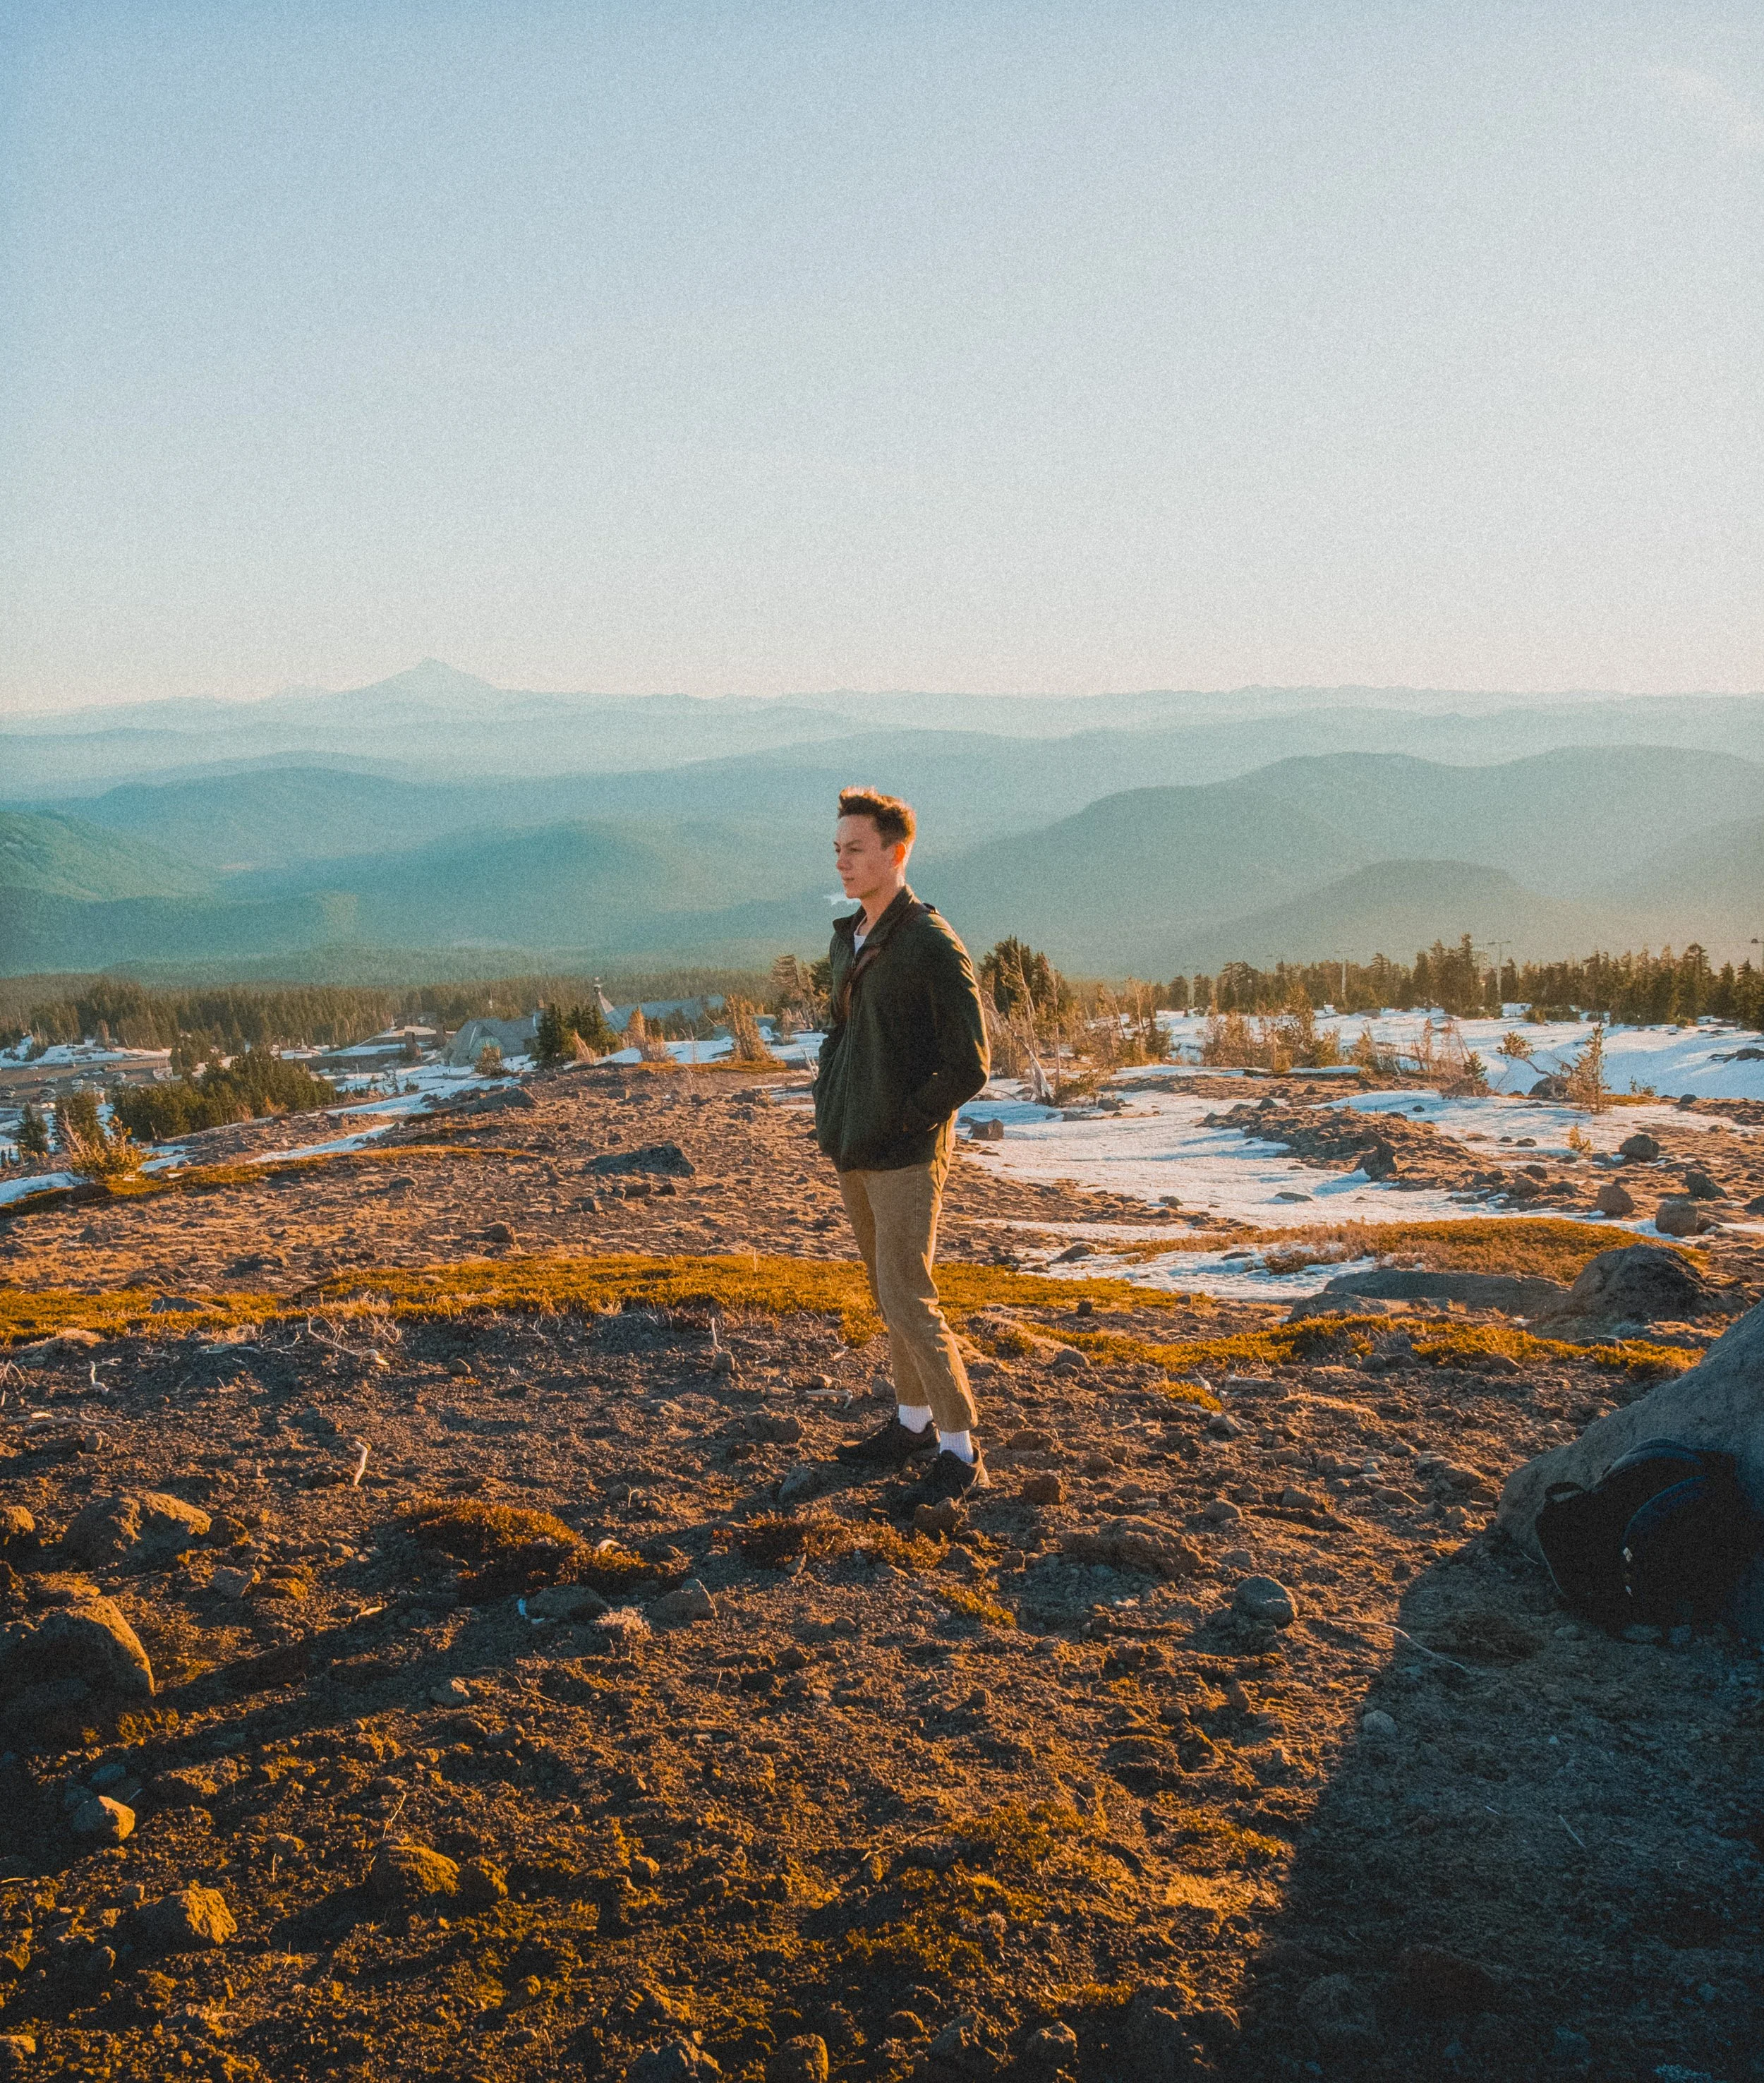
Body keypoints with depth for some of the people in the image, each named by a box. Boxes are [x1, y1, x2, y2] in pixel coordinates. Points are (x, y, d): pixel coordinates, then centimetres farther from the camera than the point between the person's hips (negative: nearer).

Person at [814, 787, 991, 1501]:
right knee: (888, 1295, 16)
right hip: (854, 1154, 8)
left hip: (907, 1155, -8)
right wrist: (827, 1106, 9)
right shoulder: (846, 939, 10)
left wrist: (900, 1123, -15)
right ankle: (914, 1422, 30)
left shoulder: (933, 947, -15)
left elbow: (968, 1068, -16)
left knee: (908, 1302, -8)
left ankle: (960, 1449, 2)